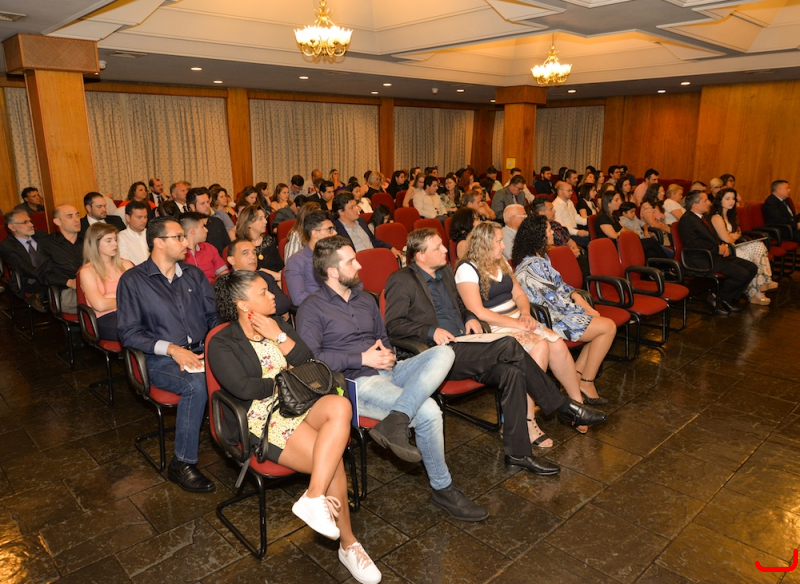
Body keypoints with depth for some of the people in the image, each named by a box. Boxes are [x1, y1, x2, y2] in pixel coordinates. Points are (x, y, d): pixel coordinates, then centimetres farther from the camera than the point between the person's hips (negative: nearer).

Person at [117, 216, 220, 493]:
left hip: (201, 352, 4)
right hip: (160, 359, -4)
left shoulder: (194, 274, 15)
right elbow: (129, 333, -4)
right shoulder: (132, 280, 2)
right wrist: (171, 349, -17)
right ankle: (181, 464, -17)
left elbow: (215, 315, 13)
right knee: (196, 384, -34)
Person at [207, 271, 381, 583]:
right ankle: (348, 545, -5)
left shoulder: (277, 323, 14)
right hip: (263, 419, -5)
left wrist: (279, 337, -7)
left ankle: (314, 498, -26)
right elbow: (243, 387, -17)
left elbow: (307, 361, 5)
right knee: (332, 462, -24)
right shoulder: (222, 343, -3)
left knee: (340, 407, -30)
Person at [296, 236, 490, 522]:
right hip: (357, 383, -7)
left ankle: (394, 420, -36)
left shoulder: (365, 299, 21)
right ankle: (442, 488, -6)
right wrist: (362, 358, -13)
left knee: (443, 353, -21)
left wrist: (386, 352, 4)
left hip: (388, 371, 7)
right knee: (428, 412, -26)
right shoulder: (312, 309, -1)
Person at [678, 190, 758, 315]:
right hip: (702, 259, -10)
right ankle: (716, 298, 1)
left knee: (752, 268, 0)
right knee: (742, 274, -20)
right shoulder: (686, 219, -11)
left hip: (716, 254, 10)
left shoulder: (703, 217, 20)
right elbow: (693, 243, -22)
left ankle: (727, 299, 8)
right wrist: (718, 249, -17)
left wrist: (724, 246, 2)